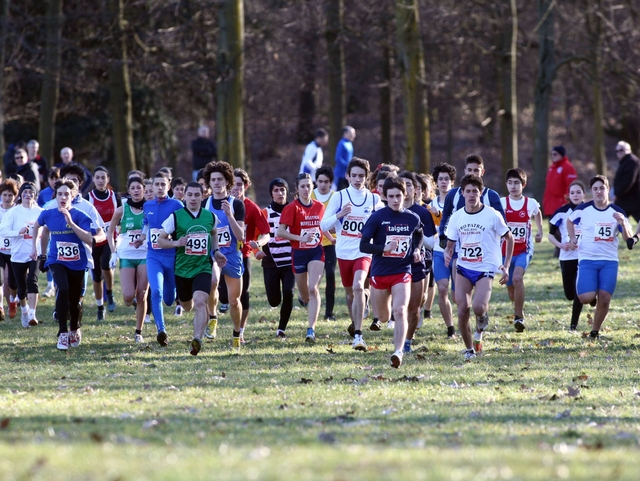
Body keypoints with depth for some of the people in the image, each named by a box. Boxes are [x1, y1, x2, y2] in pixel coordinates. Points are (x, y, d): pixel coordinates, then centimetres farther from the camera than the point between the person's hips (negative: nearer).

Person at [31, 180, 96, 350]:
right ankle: (63, 334, -20)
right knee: (63, 289, -26)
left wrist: (71, 222, -33)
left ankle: (75, 330, 40)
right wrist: (34, 246, 19)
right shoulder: (48, 214, -4)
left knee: (74, 300, 8)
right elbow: (37, 225, 20)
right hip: (57, 261, 0)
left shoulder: (80, 216, -14)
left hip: (77, 263, 0)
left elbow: (89, 239, -27)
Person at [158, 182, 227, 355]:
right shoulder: (175, 217, -6)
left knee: (200, 302, -22)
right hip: (182, 269, 0)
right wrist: (176, 243, -20)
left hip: (203, 268, 0)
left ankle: (197, 339, -25)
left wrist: (215, 251, 9)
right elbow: (160, 240, -2)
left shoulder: (211, 217, 2)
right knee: (187, 306, 15)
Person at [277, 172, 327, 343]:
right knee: (304, 295, 10)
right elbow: (280, 232, -14)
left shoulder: (319, 206, 3)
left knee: (313, 288, -17)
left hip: (316, 252, 1)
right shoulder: (292, 208, -9)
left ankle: (311, 329, -20)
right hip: (299, 252, -1)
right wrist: (301, 238, -22)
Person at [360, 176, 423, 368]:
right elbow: (363, 245, -11)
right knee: (384, 316, 16)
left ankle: (398, 352, -22)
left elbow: (419, 234, 24)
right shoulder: (377, 217, -9)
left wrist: (416, 250, 5)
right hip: (379, 273, 0)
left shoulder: (412, 219, 0)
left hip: (402, 272, 0)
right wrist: (384, 248, -26)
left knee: (400, 311, -20)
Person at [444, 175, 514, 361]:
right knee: (463, 311, -7)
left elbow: (509, 238, 4)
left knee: (478, 307, -24)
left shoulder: (492, 215, -7)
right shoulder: (457, 217, 4)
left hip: (485, 269, -3)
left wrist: (506, 266, -1)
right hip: (464, 268, 3)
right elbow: (450, 244, 11)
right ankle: (469, 350, 12)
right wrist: (447, 253, -13)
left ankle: (481, 327, 12)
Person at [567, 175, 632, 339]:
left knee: (604, 299, -7)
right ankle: (593, 294, 22)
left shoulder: (617, 212, 2)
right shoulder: (583, 209, -1)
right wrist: (573, 238, 5)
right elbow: (570, 221, 19)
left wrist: (623, 223, -19)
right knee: (586, 298, -16)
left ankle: (595, 331, 13)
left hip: (609, 261, 1)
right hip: (587, 259, -1)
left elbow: (628, 238, 0)